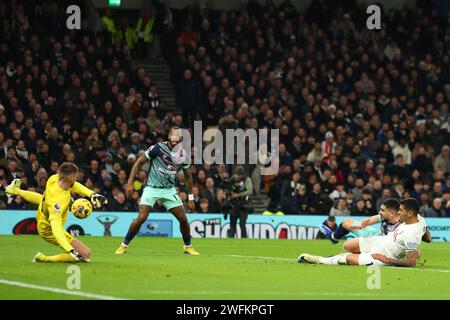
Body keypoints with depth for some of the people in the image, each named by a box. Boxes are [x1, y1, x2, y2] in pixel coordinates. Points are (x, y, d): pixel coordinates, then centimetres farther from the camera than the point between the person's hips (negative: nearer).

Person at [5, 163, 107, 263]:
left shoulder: (54, 179, -24)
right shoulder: (57, 200, -46)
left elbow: (74, 185, -3)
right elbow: (56, 228, -51)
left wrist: (92, 194, -15)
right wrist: (71, 250, -60)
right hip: (49, 230, -8)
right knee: (85, 254, -14)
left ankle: (16, 191, 63)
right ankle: (44, 259, -4)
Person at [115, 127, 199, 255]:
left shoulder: (183, 154, -2)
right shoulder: (158, 148, -15)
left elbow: (188, 176, 12)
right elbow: (139, 162, -8)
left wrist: (190, 198, 12)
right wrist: (130, 183, -14)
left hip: (169, 190, 4)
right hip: (152, 188, -4)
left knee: (183, 219, -1)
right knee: (141, 218, -17)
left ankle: (188, 247, 22)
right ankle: (124, 245, -1)